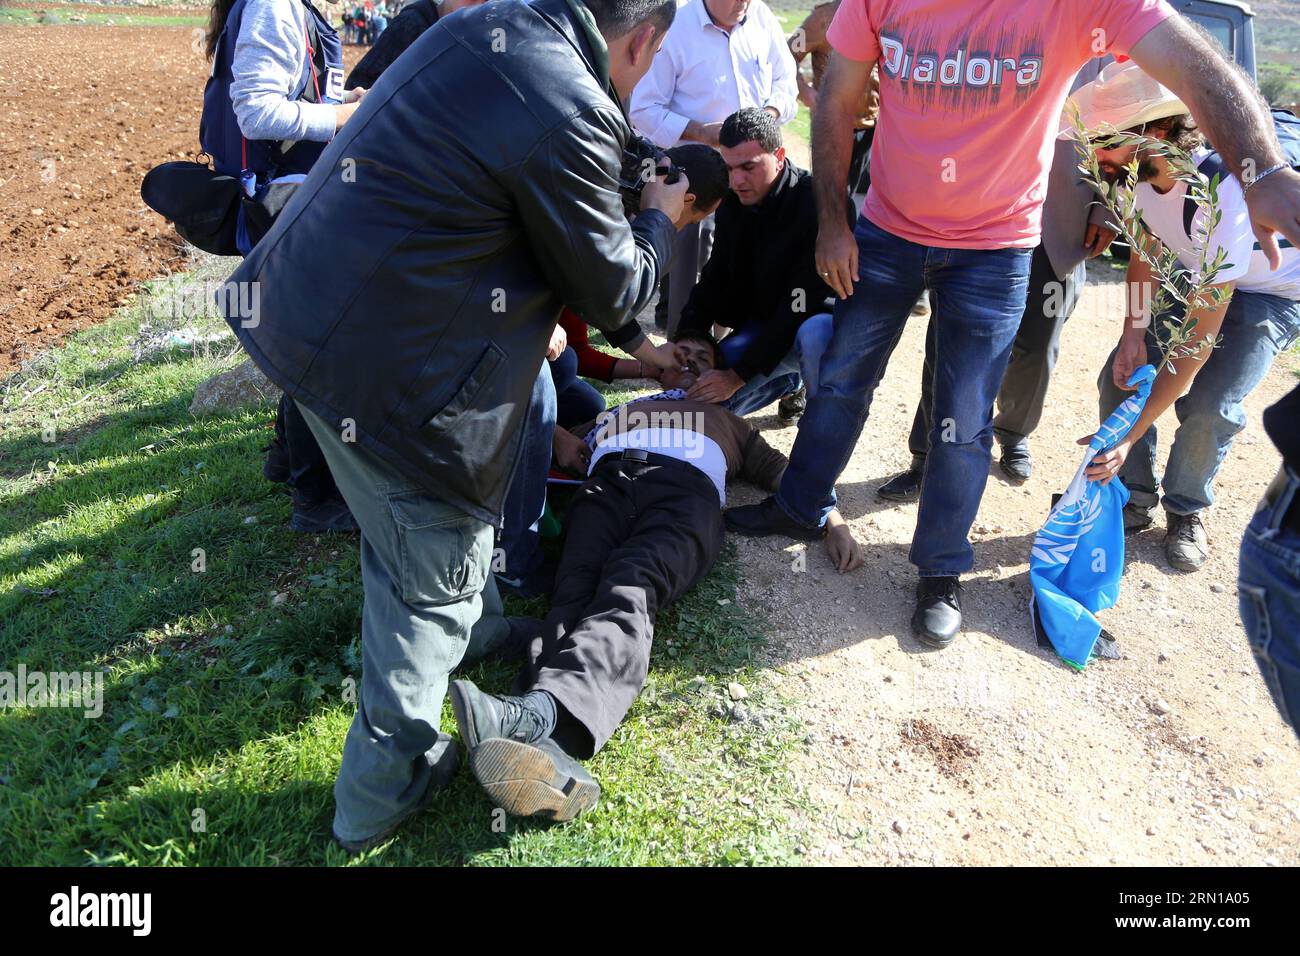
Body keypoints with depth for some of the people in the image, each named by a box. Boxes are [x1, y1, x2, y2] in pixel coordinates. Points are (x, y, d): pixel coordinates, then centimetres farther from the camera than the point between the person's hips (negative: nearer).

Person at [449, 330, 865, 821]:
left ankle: (539, 711, -63)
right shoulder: (617, 410, 46)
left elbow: (782, 469, 33)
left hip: (686, 489, -1)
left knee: (628, 588, -36)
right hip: (607, 482, 2)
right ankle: (552, 756, -59)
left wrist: (833, 519, 15)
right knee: (577, 587, -33)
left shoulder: (727, 420, 44)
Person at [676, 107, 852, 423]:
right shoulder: (733, 205, -2)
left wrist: (739, 374, -28)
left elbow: (804, 305, -26)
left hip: (823, 320, -6)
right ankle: (789, 381, 19)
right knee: (701, 398, -9)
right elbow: (714, 279, 4)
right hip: (765, 327, 7)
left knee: (816, 333, -42)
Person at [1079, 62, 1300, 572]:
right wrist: (1135, 332, -16)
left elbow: (1199, 339, -37)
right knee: (1121, 376, -9)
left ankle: (1186, 512, 7)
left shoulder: (1222, 195, -41)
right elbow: (1146, 252, 0)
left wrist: (1130, 437, -36)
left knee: (1207, 407, -21)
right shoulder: (1137, 171, -21)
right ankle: (1135, 500, 11)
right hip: (1195, 273, 6)